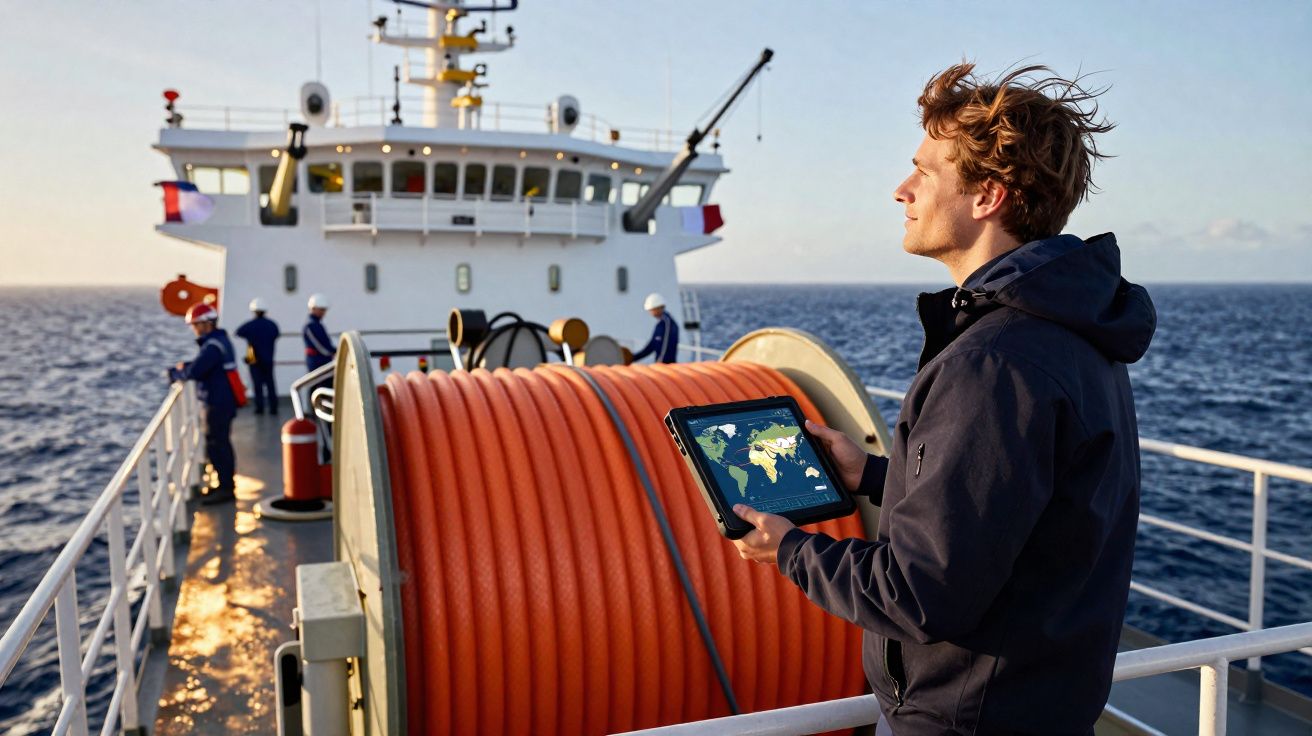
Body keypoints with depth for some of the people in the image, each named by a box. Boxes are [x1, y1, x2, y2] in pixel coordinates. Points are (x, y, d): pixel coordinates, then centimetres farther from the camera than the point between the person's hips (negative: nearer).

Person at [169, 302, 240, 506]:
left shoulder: (213, 346, -19)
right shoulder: (221, 340, 14)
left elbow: (194, 372, -25)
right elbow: (204, 365, 22)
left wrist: (175, 373, -7)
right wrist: (184, 366, 7)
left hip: (218, 403, -10)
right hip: (224, 401, 10)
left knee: (216, 445, -5)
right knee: (222, 443, 17)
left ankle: (225, 488, -2)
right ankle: (227, 485, 26)